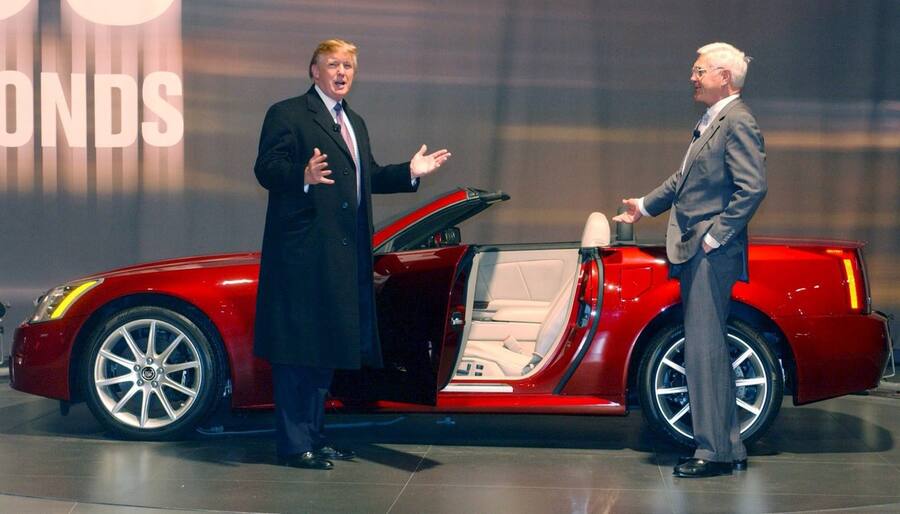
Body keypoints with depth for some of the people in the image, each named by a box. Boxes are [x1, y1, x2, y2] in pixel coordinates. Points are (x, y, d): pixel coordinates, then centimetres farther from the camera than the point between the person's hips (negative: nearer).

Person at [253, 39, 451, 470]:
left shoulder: (354, 123, 22)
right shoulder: (287, 114, -4)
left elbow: (367, 176, 25)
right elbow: (266, 168, -14)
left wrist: (410, 172, 12)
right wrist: (304, 176, -33)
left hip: (345, 256, 9)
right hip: (302, 252, -9)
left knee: (327, 346, 13)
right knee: (297, 347, -8)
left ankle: (314, 437, 21)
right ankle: (293, 445, -5)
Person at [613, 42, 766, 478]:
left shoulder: (737, 122, -12)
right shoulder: (710, 122, 18)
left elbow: (753, 188, -20)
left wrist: (715, 236, -18)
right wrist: (646, 206, 33)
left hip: (712, 254, -10)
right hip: (693, 251, 10)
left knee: (704, 350, -8)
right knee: (707, 350, 12)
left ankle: (715, 452, -4)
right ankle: (729, 449, 19)